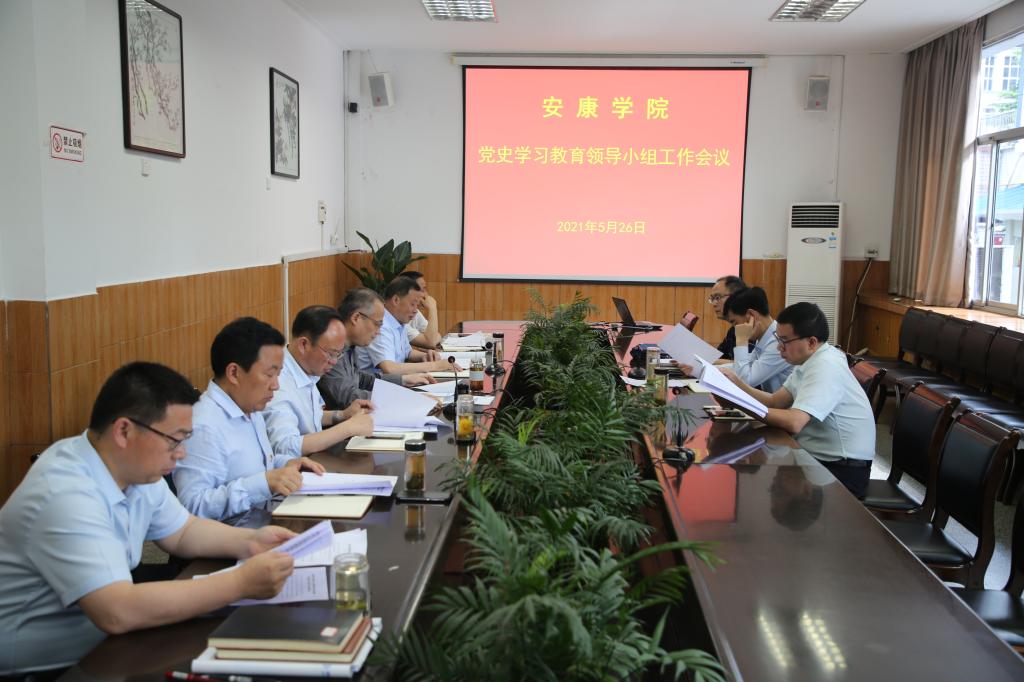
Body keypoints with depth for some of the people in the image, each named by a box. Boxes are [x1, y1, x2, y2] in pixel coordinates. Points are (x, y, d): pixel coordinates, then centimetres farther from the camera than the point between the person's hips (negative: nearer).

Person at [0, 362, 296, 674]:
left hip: (98, 643, 8)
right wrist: (240, 584, -34)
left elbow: (182, 532, 12)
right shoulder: (65, 496, -30)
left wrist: (248, 542, -7)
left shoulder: (137, 469, -2)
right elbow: (117, 613, -38)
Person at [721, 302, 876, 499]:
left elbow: (794, 422, -31)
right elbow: (775, 401, 7)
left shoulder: (825, 367, -23)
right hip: (817, 457, 9)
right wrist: (736, 383, -3)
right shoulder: (810, 360, 6)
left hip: (841, 470, -9)